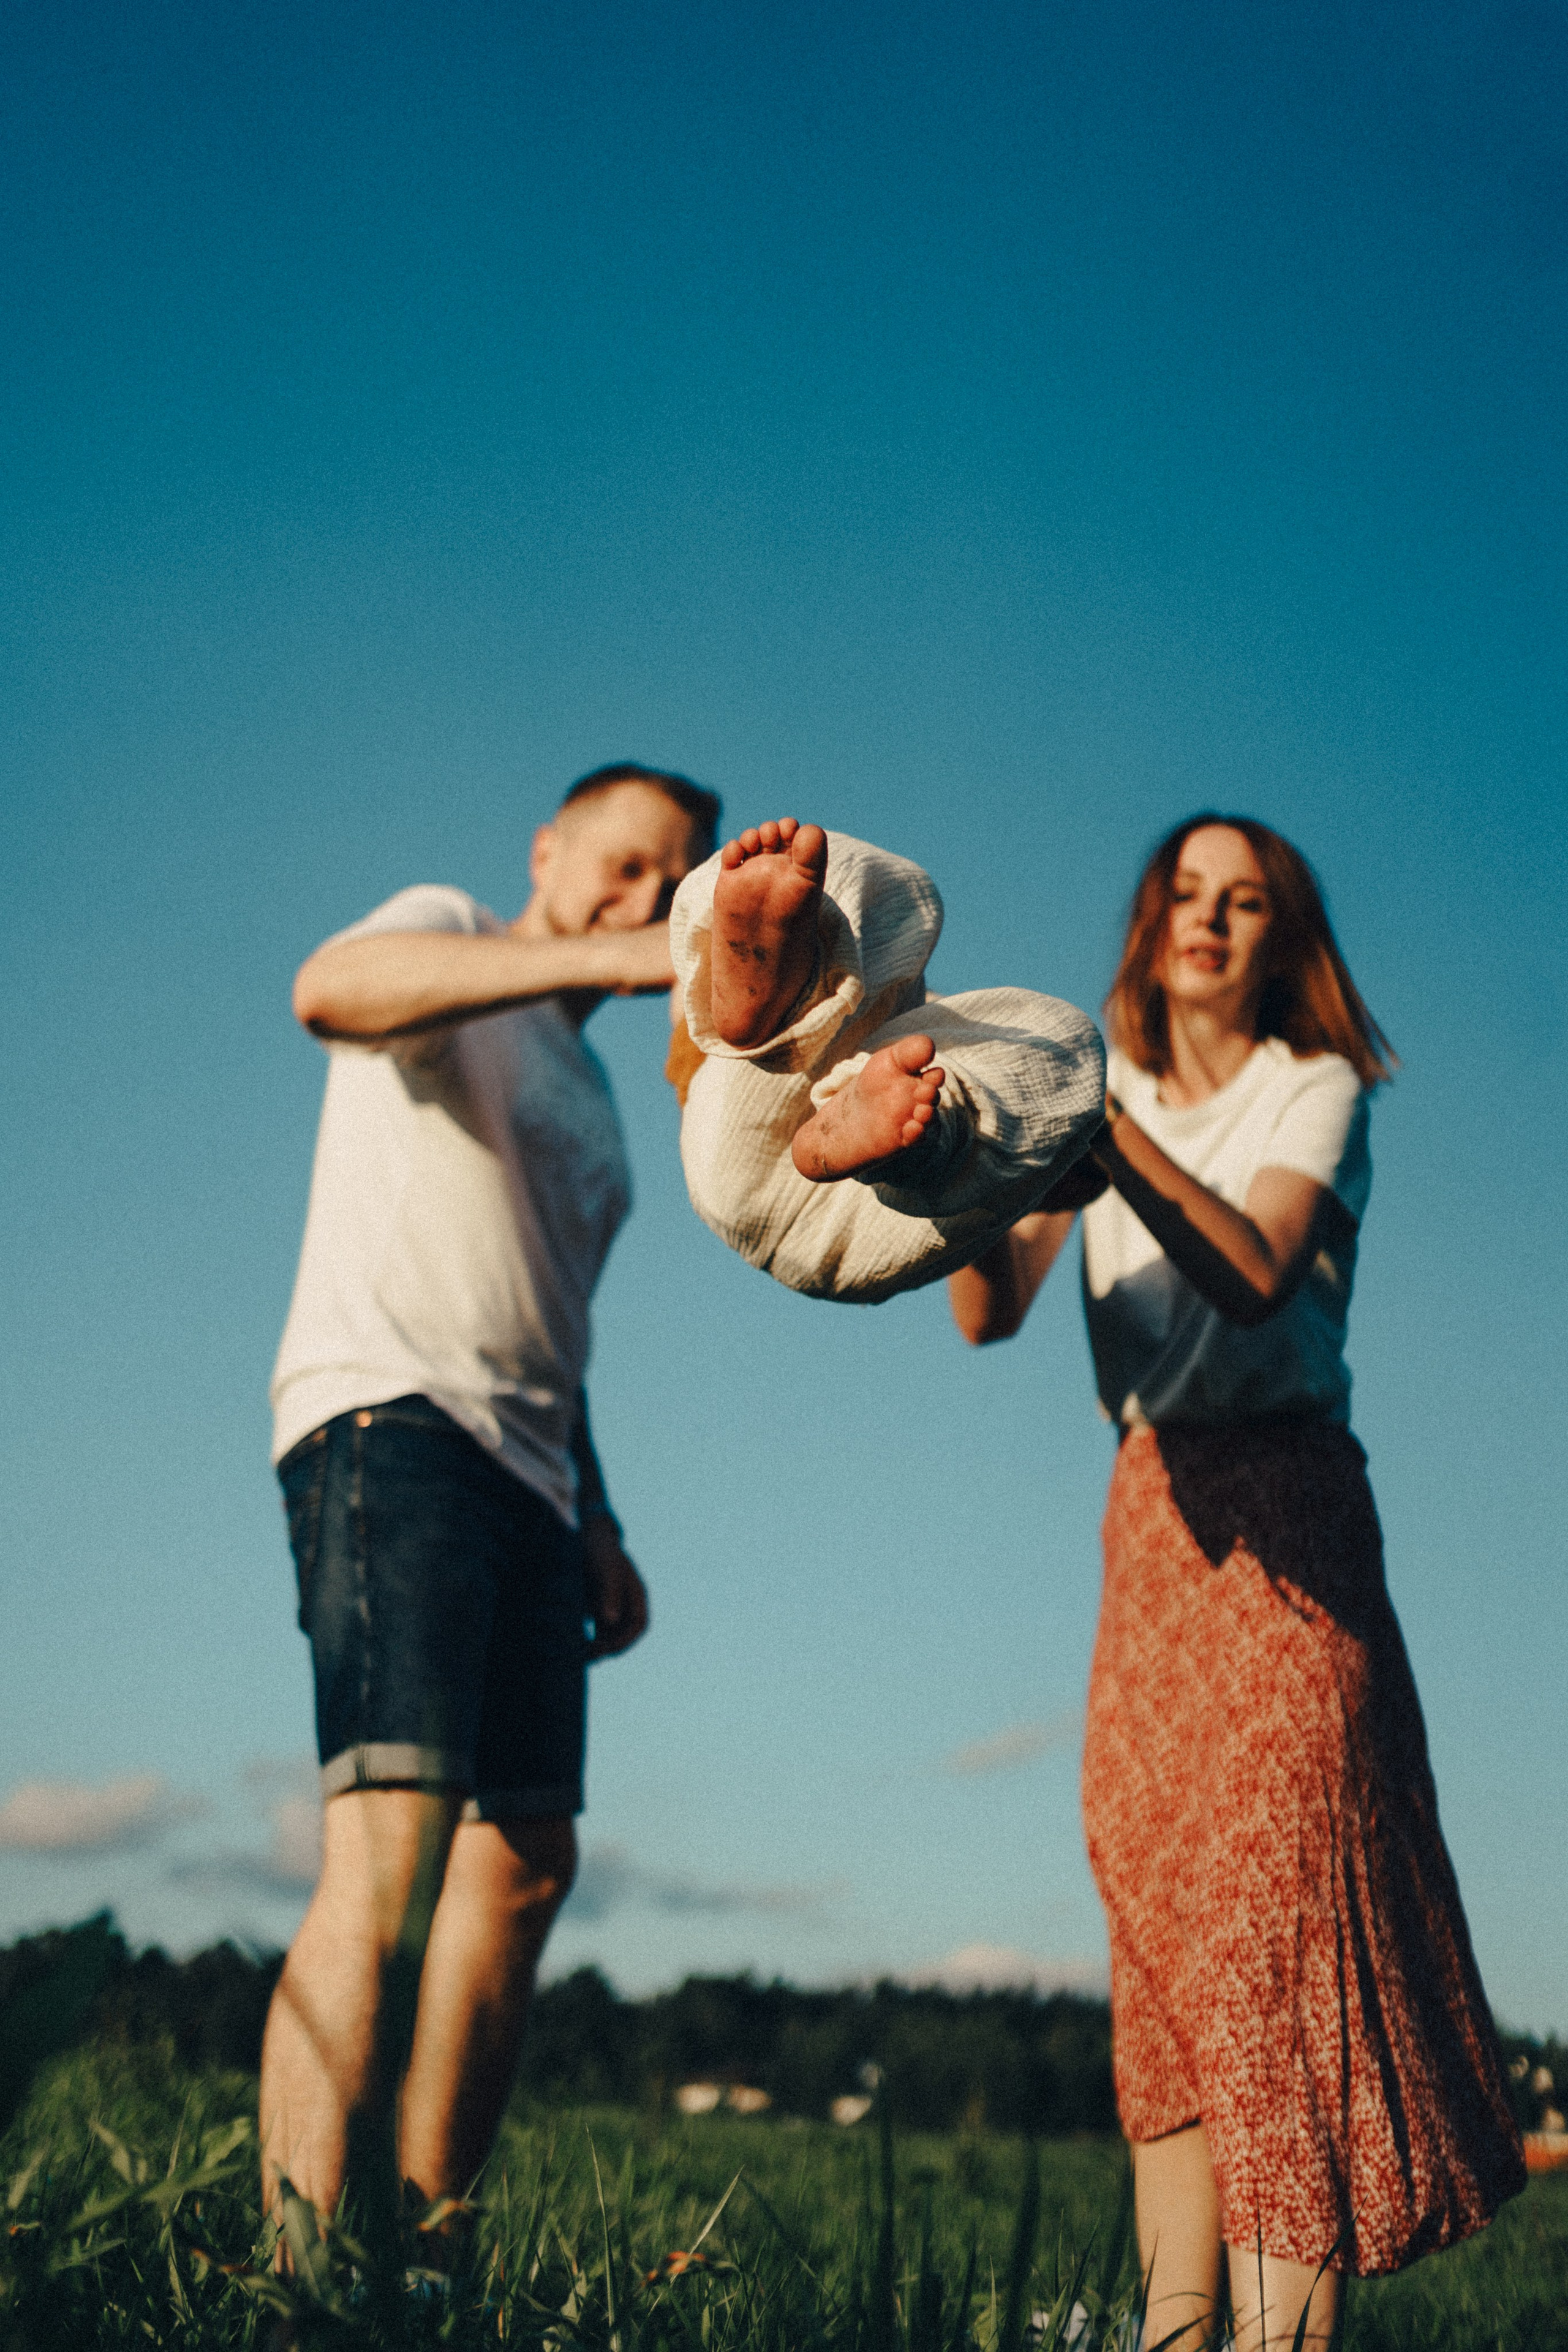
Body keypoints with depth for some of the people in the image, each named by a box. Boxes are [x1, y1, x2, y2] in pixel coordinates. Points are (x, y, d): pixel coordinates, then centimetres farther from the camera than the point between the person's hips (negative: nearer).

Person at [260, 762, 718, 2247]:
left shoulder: (586, 1096, 29)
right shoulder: (445, 932, 6)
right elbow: (328, 989, -20)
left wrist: (595, 1526, 19)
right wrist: (602, 958, -30)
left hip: (523, 1474, 9)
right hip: (391, 1421, -9)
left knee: (525, 1858, 4)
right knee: (394, 1845, -21)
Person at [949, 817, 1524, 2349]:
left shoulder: (1316, 1090, 3)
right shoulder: (1100, 1098, 15)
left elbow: (1254, 1271, -18)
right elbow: (988, 1315, 1)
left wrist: (1107, 1131, -27)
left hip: (1285, 1508, -4)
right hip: (1153, 1505, 5)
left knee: (1273, 1882, -11)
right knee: (1156, 1901, 1)